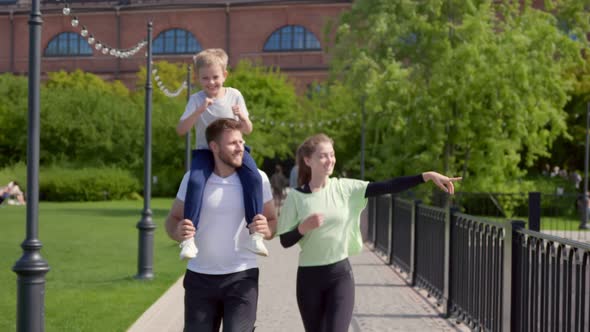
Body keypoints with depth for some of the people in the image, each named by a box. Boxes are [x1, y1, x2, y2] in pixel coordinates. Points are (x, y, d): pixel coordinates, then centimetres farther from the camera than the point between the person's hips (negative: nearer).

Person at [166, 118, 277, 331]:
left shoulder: (257, 178, -4)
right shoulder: (193, 178, -2)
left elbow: (272, 222, 3)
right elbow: (173, 219, 5)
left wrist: (265, 229, -21)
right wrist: (177, 231, -19)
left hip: (242, 277, -2)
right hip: (199, 278, 2)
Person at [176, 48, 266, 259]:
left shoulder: (234, 95, 1)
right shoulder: (196, 100, -2)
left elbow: (247, 131, 2)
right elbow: (181, 130, -13)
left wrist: (243, 118, -21)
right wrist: (199, 111, -26)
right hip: (205, 150, -1)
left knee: (254, 177, -28)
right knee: (195, 181, -31)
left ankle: (255, 232, -23)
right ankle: (188, 237, -30)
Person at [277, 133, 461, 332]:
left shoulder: (345, 188, -2)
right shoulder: (296, 197, -4)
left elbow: (388, 187, -11)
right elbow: (285, 241, -2)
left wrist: (428, 176, -20)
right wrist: (303, 228, -22)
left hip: (340, 274, 0)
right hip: (309, 277, 0)